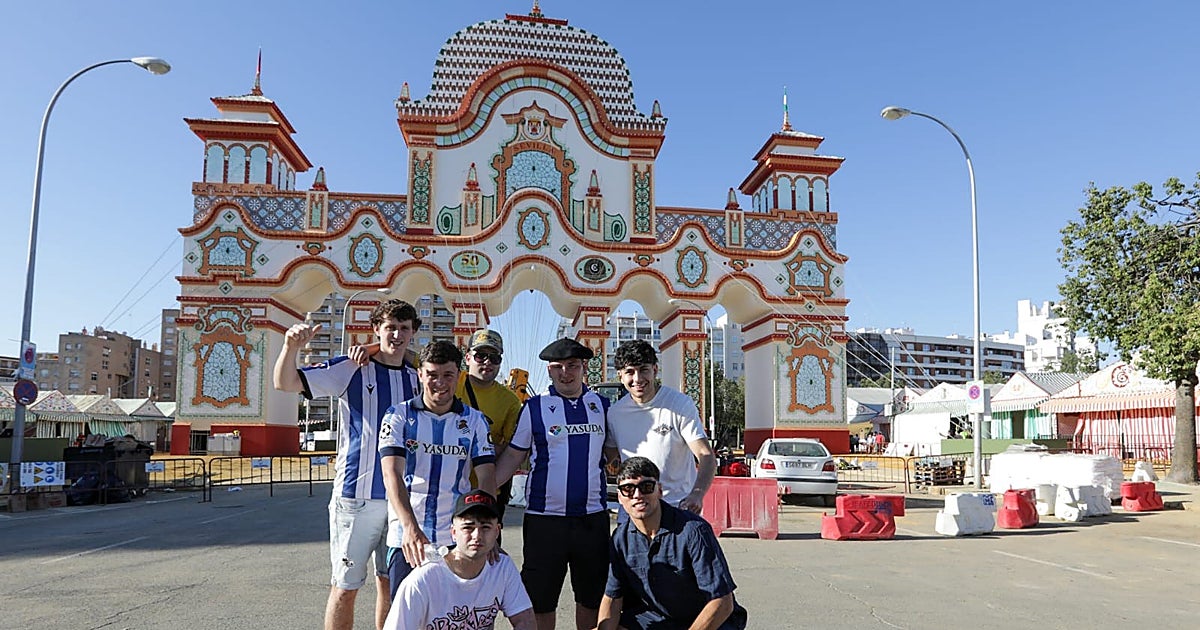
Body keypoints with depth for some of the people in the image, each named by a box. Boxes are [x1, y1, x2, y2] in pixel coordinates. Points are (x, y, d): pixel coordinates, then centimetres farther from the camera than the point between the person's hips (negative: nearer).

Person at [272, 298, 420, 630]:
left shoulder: (417, 377, 9)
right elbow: (285, 383, -11)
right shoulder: (352, 369, -4)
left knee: (391, 583, 15)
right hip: (356, 494, -4)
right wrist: (291, 347, -30)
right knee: (345, 587, 3)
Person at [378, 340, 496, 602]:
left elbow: (487, 477, -3)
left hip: (458, 538, 1)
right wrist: (410, 527, -28)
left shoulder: (474, 420, 5)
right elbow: (392, 474, -13)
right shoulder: (399, 416, 0)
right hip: (406, 539, -1)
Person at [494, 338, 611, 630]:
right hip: (545, 518, -2)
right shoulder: (534, 408, -1)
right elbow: (513, 455, 1)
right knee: (541, 598, 6)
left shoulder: (602, 405, 7)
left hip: (593, 515, 3)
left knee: (592, 595, 15)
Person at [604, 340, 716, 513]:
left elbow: (707, 457, -11)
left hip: (679, 506, -3)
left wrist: (697, 494, -28)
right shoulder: (615, 412, 6)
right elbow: (604, 457, 18)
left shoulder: (680, 404, -6)